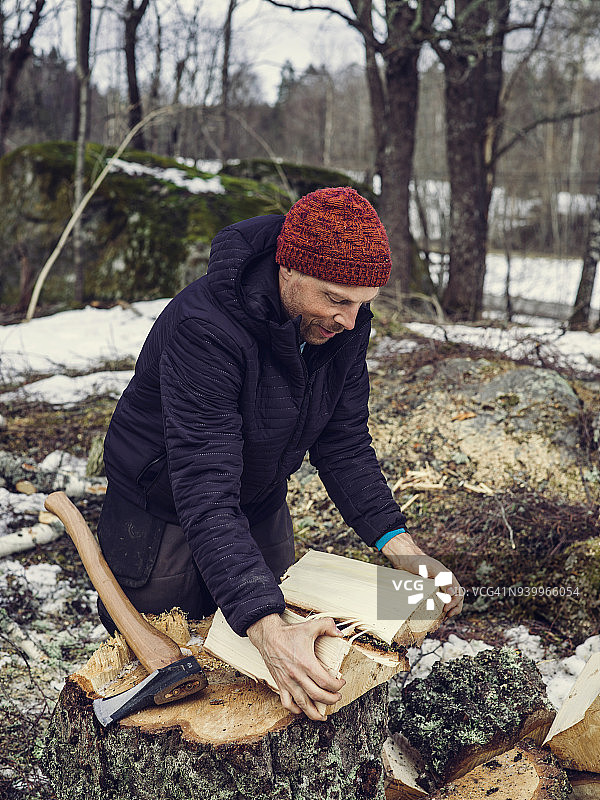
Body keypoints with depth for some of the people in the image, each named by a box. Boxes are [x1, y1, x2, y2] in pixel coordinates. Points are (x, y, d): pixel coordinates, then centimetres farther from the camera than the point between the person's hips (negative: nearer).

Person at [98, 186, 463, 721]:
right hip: (164, 512, -5)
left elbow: (344, 444, -10)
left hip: (261, 505, 6)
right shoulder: (205, 328, -39)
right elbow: (205, 495, -44)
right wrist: (268, 629, -53)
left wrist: (399, 543, -24)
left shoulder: (345, 320, -17)